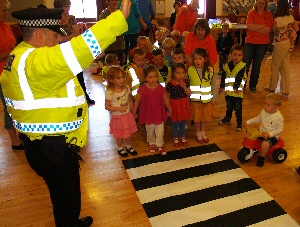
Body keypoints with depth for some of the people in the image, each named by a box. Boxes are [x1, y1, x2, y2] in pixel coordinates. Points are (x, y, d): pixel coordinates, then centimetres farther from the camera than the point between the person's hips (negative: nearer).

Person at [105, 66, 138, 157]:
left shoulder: (126, 88, -6)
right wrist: (119, 109, -24)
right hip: (118, 117, -4)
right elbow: (107, 106, -16)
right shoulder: (109, 92, -20)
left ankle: (129, 147, 42)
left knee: (129, 133, 19)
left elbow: (130, 100, 6)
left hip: (128, 115, 4)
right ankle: (120, 149, 38)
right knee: (120, 135, 13)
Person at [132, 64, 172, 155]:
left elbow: (166, 101, 2)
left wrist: (169, 110, 9)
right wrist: (134, 112, 1)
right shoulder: (143, 89, -12)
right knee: (150, 131, 18)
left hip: (159, 114, 0)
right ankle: (152, 143, 41)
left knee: (160, 132, 6)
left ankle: (159, 145, 26)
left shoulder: (161, 88, -9)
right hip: (148, 114, 0)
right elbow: (137, 101, -4)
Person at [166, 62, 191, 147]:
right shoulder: (170, 84, -16)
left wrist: (184, 87, -23)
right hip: (174, 105, -3)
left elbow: (189, 94, -7)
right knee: (175, 123, 11)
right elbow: (167, 97, -9)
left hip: (184, 105, 3)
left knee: (183, 122, 17)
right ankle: (176, 138, 30)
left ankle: (183, 137, 35)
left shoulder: (186, 82, -6)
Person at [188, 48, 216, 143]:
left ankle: (203, 134, 33)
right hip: (195, 99, -1)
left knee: (205, 117, 14)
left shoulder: (210, 70, -5)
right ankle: (198, 135, 28)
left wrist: (214, 98, 5)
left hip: (207, 99, 1)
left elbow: (213, 85, 3)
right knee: (197, 118, 9)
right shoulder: (190, 70, -8)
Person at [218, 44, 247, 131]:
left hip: (238, 92, -5)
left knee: (238, 108, 5)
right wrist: (222, 86, 10)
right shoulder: (227, 65, 2)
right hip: (228, 91, 5)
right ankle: (228, 118, 44)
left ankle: (239, 122, 19)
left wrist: (236, 87, -27)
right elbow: (224, 77, 8)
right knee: (229, 106, 24)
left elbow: (239, 78, -21)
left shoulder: (242, 66, -13)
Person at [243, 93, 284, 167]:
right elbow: (258, 118, 13)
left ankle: (262, 157, -3)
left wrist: (269, 134, -34)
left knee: (265, 144, -33)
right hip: (261, 132, 7)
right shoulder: (264, 111, -4)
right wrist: (248, 122, 1)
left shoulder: (279, 117, -21)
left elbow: (280, 129, -19)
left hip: (272, 136, -7)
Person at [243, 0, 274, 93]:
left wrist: (255, 27, -12)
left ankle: (253, 85, 20)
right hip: (250, 42, 0)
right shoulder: (251, 13, 2)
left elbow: (268, 30, -10)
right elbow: (249, 26, -13)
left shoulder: (269, 14, 2)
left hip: (262, 44, 0)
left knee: (257, 65, 8)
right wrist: (262, 26, -12)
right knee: (245, 64, -2)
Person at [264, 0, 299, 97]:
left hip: (280, 45, -6)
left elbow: (274, 32, -4)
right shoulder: (291, 17, -1)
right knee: (285, 67, 10)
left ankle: (272, 87, 24)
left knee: (275, 66, 10)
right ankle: (285, 91, 14)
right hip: (288, 44, 6)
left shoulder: (277, 20, -19)